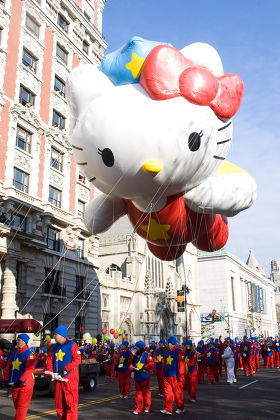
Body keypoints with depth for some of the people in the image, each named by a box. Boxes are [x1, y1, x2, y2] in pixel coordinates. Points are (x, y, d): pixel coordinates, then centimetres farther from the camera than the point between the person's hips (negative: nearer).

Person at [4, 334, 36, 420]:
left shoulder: (29, 354, -9)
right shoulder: (14, 353, 12)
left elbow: (29, 370, -17)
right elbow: (8, 367, 15)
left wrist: (20, 381, -21)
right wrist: (6, 379, 3)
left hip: (25, 384, -6)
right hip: (14, 384, 6)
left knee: (21, 407, -7)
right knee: (17, 406, 11)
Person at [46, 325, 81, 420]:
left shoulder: (72, 345, -5)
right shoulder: (54, 347, 14)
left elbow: (77, 360, -12)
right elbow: (50, 360, 14)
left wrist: (65, 369, -18)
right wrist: (50, 372, -3)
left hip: (70, 378, -6)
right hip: (58, 378, 6)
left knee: (71, 402, -5)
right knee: (59, 403, 9)